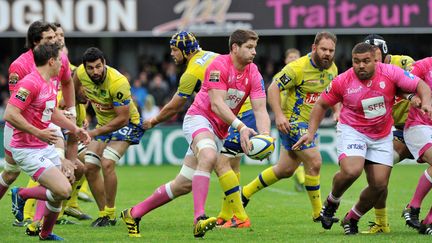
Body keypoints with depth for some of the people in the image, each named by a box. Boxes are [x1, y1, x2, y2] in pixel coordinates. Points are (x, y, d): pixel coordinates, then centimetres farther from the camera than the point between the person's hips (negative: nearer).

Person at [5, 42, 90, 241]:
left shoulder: (51, 83, 11)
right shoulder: (30, 83, -21)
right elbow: (10, 115, -26)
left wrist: (75, 129, 24)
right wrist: (38, 133, -27)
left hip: (45, 146, 10)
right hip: (27, 150, -10)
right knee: (63, 190, -20)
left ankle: (46, 234, 28)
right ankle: (21, 194, 4)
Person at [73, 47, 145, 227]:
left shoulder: (118, 83, -34)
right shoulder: (81, 73, -16)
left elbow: (123, 119, -30)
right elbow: (73, 89, 11)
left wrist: (95, 132, -30)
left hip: (127, 124, -7)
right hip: (103, 124, 7)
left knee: (107, 164, -24)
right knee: (89, 168, 0)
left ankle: (110, 215, -11)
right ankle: (103, 213, 14)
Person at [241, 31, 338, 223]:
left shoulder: (332, 69, 4)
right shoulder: (299, 67, -19)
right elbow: (273, 88, -17)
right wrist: (279, 115, -29)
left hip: (309, 124, 8)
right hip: (292, 121, -8)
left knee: (285, 170, 14)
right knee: (314, 162, -15)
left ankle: (245, 192, 31)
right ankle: (317, 213, -3)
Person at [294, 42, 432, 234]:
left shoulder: (390, 73, -13)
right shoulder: (342, 81, -13)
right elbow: (322, 104, 2)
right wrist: (311, 132, -6)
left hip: (382, 136, 3)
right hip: (352, 131, -3)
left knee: (379, 185, -2)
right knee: (351, 171, -29)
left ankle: (352, 219, 23)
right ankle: (332, 202, 4)